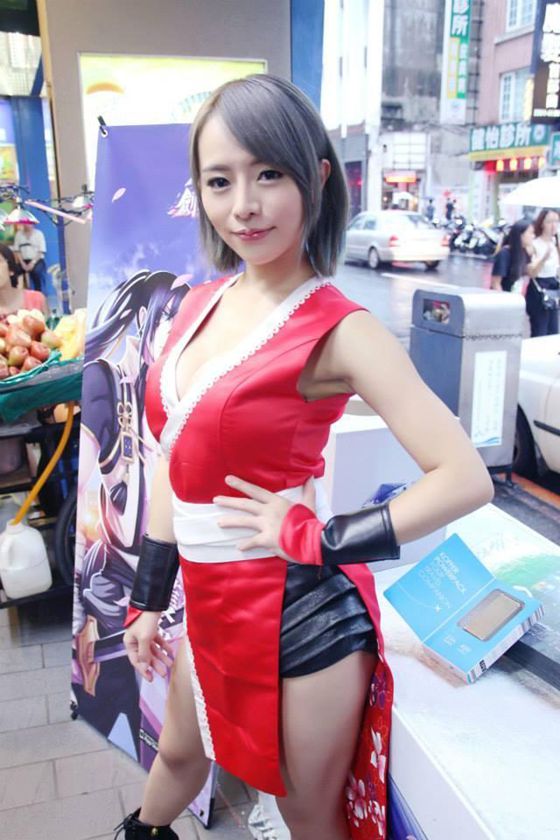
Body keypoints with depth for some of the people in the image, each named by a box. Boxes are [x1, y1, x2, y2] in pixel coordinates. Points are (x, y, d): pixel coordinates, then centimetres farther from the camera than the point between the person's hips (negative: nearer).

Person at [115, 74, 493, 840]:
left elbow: (465, 479, -23)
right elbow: (176, 463, 8)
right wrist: (148, 598, 13)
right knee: (179, 752, 33)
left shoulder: (337, 330, -18)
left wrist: (318, 540, -20)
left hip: (301, 614, -6)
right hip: (213, 604, 7)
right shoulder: (202, 303, 1)